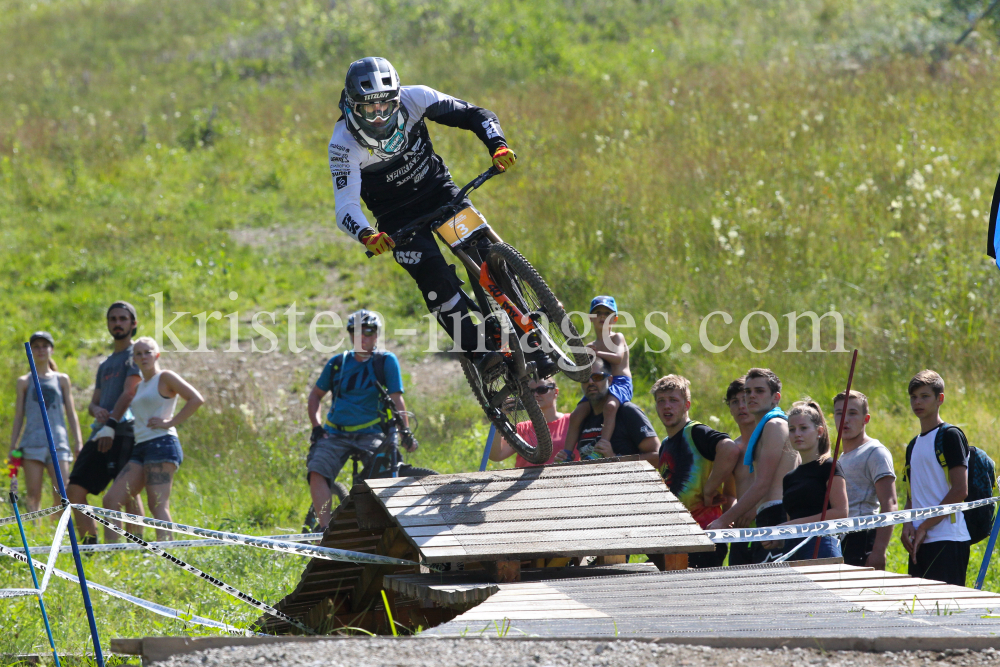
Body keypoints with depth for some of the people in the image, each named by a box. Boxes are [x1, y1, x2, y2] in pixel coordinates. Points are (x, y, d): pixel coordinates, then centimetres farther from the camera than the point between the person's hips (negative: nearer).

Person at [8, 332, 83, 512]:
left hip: (58, 442, 0)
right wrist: (12, 447, 5)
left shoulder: (62, 380, 14)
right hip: (33, 442, 0)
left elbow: (71, 414, 14)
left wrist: (78, 443, 5)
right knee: (33, 493, -8)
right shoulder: (25, 382, 12)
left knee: (61, 493, -10)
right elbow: (19, 416, 12)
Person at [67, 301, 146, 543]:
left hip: (123, 433, -8)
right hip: (100, 434, 8)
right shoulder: (105, 365, 27)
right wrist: (96, 409, -2)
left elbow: (129, 392, -11)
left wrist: (111, 425, -20)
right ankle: (90, 547, 2)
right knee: (75, 491, 0)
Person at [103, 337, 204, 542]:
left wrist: (170, 423, -12)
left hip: (162, 443, -9)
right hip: (140, 448, 9)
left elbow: (196, 399, -9)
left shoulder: (165, 378, 1)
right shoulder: (139, 386, 25)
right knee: (111, 500, -3)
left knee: (158, 504, -17)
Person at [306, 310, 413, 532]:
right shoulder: (338, 363, 11)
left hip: (370, 435, -2)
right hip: (335, 434, 2)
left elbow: (396, 400, -4)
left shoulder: (386, 361, 2)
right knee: (317, 471, -24)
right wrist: (316, 428, 6)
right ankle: (325, 528, -23)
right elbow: (315, 395, 20)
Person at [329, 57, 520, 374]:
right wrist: (367, 236, -49)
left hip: (438, 190, 2)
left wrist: (498, 146, -32)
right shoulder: (344, 145, -24)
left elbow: (475, 115, -12)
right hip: (398, 217, -2)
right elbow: (346, 208, -28)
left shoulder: (413, 99, -18)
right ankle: (477, 352, -17)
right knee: (435, 277, -25)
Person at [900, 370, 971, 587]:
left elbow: (960, 491, -11)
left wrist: (924, 527, -11)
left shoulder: (950, 436, -4)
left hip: (948, 540, -8)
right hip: (921, 542, 8)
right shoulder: (913, 445, 20)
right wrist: (908, 524, 1)